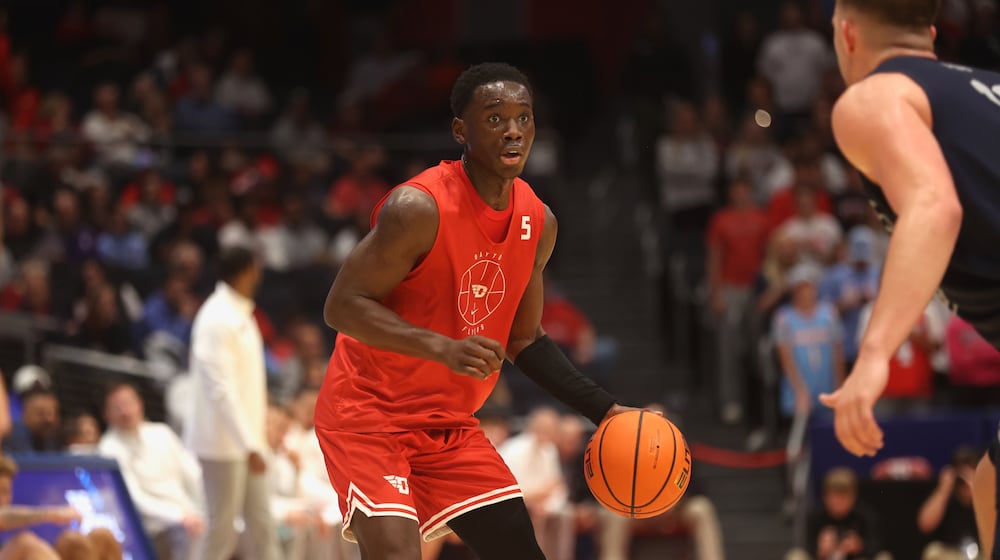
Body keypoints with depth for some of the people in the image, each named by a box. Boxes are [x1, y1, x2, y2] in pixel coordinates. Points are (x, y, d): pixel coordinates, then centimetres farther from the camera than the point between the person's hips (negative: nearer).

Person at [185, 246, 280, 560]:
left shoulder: (239, 314, 12)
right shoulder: (217, 319, -17)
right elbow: (220, 389, -23)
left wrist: (255, 439, 18)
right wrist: (249, 444, -26)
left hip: (246, 439, 9)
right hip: (224, 440, -9)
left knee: (262, 525, 7)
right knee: (222, 531, -4)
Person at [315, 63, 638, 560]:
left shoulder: (538, 223, 2)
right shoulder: (419, 207, -22)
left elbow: (523, 341, 14)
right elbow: (342, 307, -22)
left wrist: (606, 411, 6)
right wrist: (443, 348, -34)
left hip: (450, 426, 8)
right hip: (367, 414, -7)